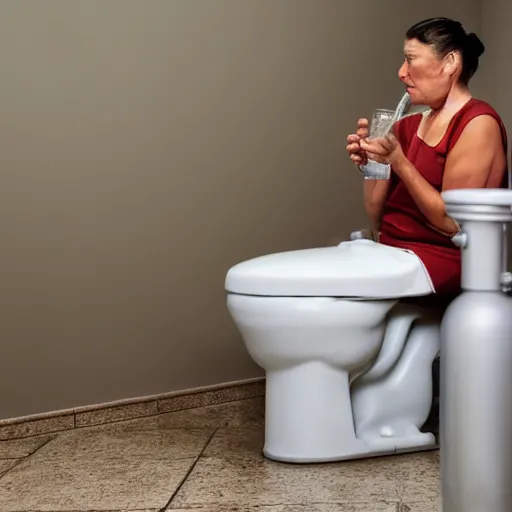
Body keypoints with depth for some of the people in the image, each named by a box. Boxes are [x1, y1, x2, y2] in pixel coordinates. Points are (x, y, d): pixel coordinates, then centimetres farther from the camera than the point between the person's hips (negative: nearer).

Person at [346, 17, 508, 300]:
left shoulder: (478, 123, -6)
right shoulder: (407, 127, 14)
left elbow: (453, 222, -11)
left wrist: (399, 162, -15)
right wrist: (369, 164, 0)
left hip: (443, 260, -7)